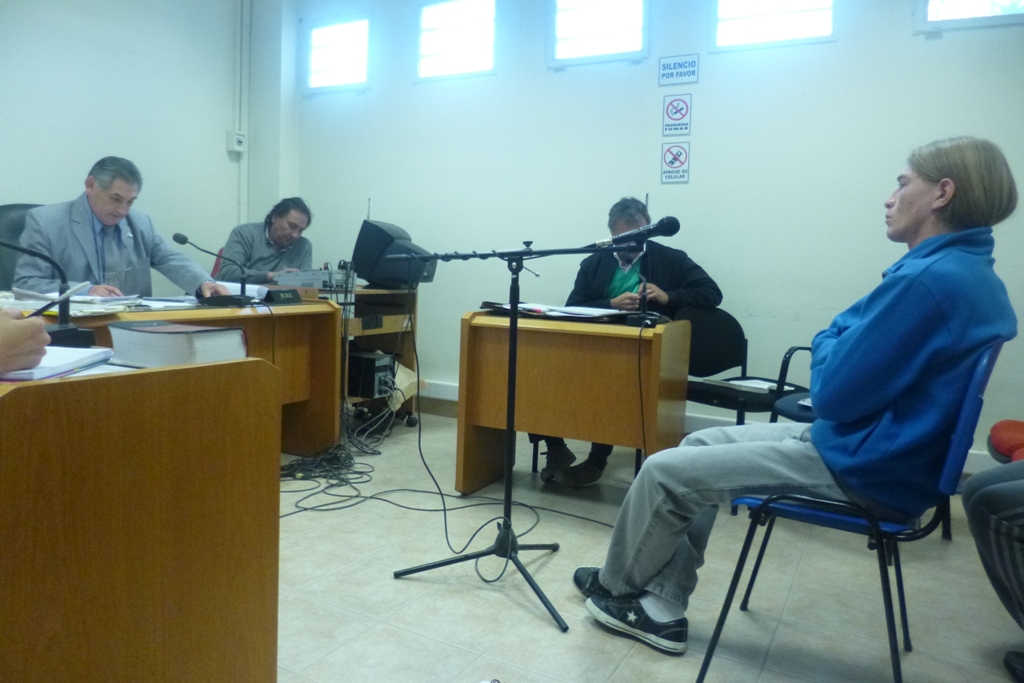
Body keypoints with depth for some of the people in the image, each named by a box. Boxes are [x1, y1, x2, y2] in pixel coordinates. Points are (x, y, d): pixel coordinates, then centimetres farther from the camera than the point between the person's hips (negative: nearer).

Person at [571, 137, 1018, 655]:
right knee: (698, 447, 13)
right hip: (874, 446, 11)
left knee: (665, 471, -5)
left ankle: (617, 587, 21)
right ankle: (661, 607, 15)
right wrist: (847, 336, 1)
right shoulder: (973, 276, 10)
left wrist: (832, 335, -5)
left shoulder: (929, 279, -24)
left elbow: (833, 393, -22)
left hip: (863, 467, -10)